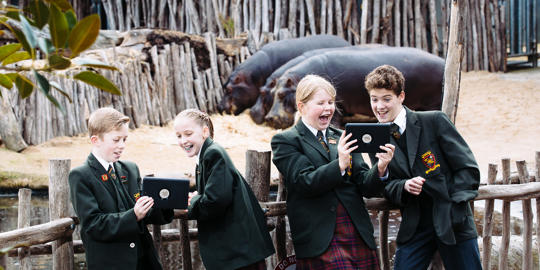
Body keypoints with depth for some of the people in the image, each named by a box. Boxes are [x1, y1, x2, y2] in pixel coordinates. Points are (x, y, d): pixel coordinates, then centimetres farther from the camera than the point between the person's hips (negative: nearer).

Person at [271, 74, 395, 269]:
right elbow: (305, 183, -11)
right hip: (321, 240, -5)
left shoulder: (343, 138, 16)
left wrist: (380, 169, -11)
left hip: (359, 234, 5)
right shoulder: (285, 141, 2)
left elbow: (366, 187, 9)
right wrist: (339, 165, -25)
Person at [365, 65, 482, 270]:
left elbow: (468, 169, -6)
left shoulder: (434, 122, -6)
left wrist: (452, 209, -15)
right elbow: (385, 187, 8)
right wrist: (403, 186, -14)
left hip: (453, 223, -3)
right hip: (414, 228, 3)